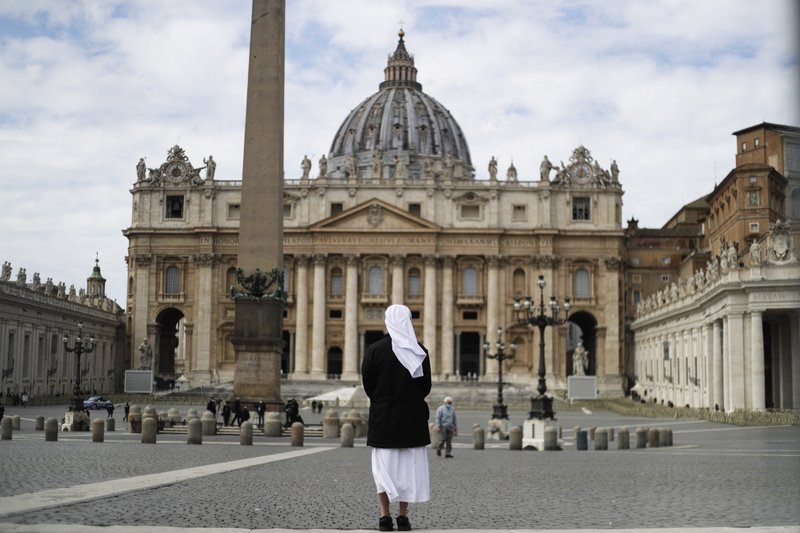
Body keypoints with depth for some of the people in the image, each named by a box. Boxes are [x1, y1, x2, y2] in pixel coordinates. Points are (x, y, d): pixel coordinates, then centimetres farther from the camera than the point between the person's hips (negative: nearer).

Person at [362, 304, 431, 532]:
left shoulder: (374, 350, -7)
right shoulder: (420, 351, -2)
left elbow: (367, 384, -2)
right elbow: (426, 385, 3)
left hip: (383, 416, -1)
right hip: (413, 416, 1)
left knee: (383, 464, 6)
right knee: (409, 464, 7)